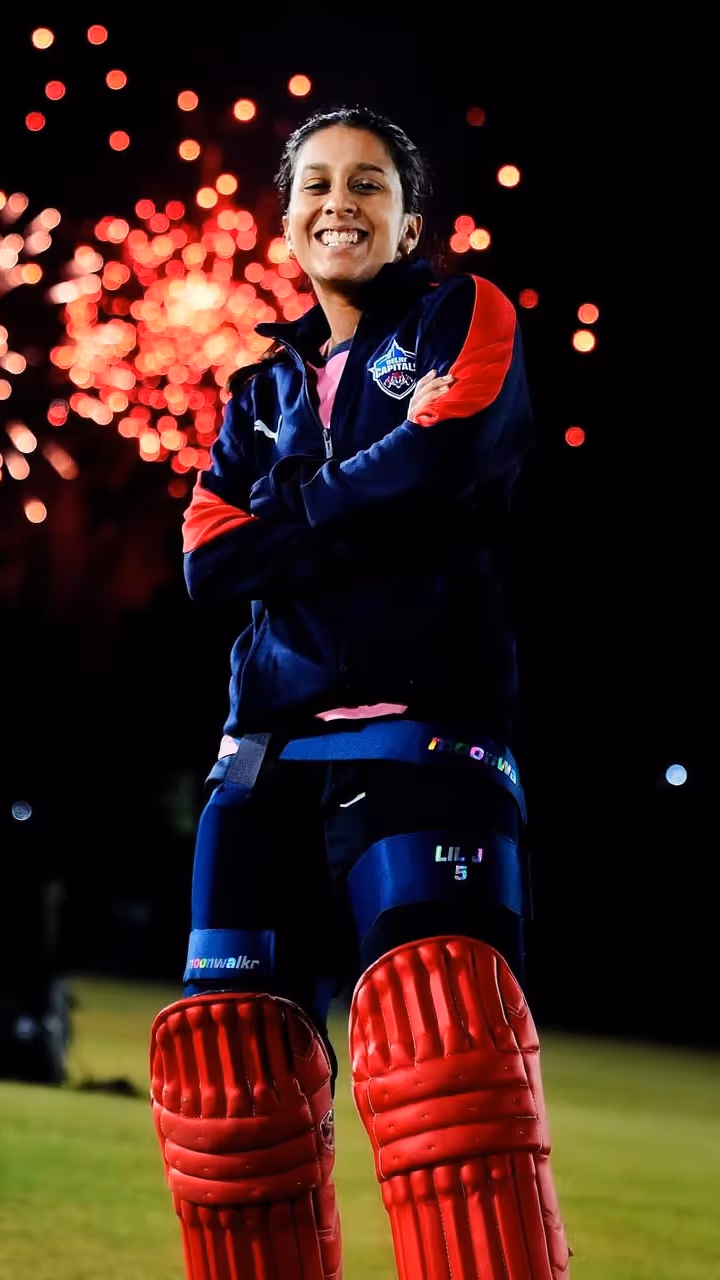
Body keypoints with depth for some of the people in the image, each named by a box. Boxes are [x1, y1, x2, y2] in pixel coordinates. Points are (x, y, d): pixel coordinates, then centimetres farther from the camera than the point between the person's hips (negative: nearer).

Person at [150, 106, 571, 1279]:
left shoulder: (462, 320, 10)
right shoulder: (263, 394, 22)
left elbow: (442, 461, -11)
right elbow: (212, 562, 7)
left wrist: (292, 509, 3)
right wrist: (370, 510, -4)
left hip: (424, 724, -6)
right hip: (271, 743, 6)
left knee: (438, 1036, -25)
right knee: (233, 1057, 1)